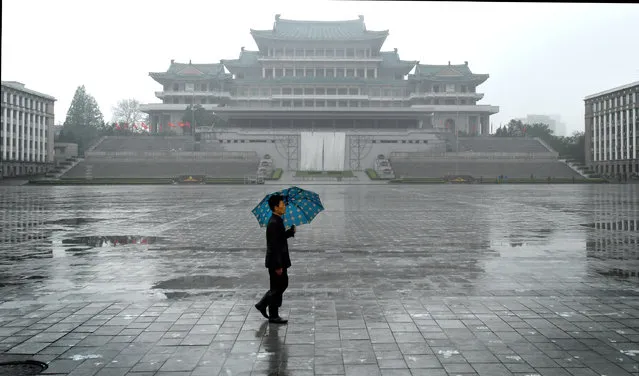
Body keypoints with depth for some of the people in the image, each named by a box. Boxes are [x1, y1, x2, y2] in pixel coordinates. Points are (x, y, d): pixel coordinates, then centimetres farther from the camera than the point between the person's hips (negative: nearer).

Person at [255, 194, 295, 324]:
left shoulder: (277, 221, 9)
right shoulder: (274, 223, -22)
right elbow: (274, 245, -24)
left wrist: (291, 231, 6)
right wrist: (278, 265, -24)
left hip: (279, 260, 10)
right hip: (276, 262, -10)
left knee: (283, 284, 20)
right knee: (277, 288, 2)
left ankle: (262, 304, 28)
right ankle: (273, 316, 15)